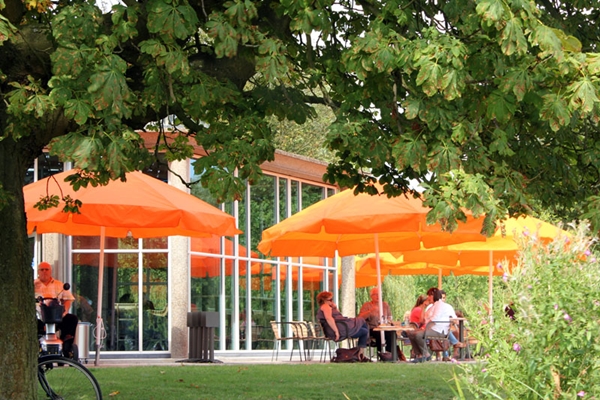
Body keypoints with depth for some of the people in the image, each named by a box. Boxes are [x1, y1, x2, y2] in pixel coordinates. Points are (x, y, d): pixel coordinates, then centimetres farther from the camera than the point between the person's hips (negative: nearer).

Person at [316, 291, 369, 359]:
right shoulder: (325, 306, -6)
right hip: (341, 329, -11)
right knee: (362, 320, 12)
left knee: (364, 331, 24)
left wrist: (335, 308, 22)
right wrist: (336, 331, -27)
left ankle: (361, 355, 19)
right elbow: (328, 318, -26)